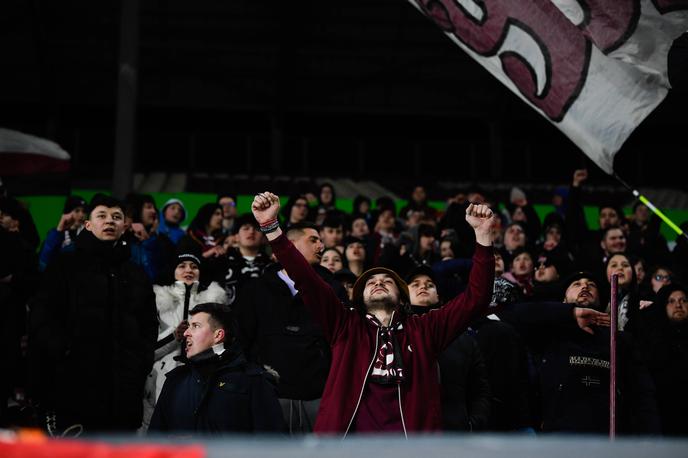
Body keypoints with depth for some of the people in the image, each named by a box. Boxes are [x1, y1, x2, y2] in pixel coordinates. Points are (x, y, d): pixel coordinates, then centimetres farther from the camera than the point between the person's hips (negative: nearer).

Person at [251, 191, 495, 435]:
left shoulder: (422, 330, 16)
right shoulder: (346, 326, 16)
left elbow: (476, 297, 11)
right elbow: (307, 282, 9)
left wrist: (482, 234, 3)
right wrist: (270, 225, 0)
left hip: (411, 439, 0)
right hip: (350, 436, 0)